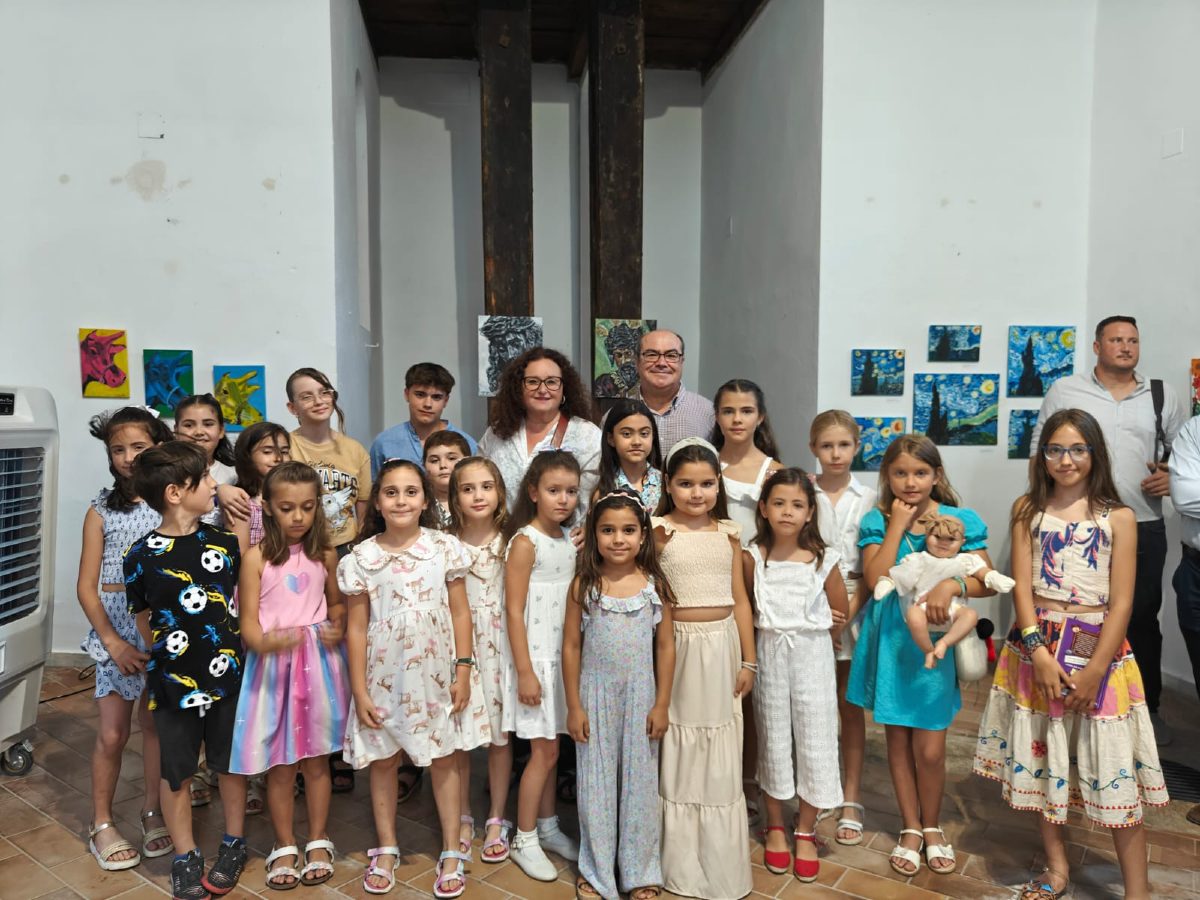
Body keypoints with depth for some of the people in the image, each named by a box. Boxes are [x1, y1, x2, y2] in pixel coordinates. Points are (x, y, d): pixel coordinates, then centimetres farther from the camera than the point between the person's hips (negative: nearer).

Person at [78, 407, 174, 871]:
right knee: (112, 733, 6)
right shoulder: (101, 511, -1)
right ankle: (101, 823, 25)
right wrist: (113, 641, -10)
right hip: (115, 628, 0)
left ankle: (153, 811, 30)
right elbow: (86, 586, -2)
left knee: (156, 724, 12)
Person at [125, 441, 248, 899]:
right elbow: (145, 622, 2)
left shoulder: (225, 543, -3)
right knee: (176, 773, 13)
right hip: (174, 681, -1)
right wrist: (168, 658, 4)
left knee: (230, 765, 14)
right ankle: (185, 858, 32)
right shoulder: (142, 556, -9)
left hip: (228, 676, 2)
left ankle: (233, 847, 35)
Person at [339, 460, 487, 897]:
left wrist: (463, 671, -5)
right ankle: (386, 849, 33)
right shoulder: (361, 557, -6)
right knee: (383, 761, 13)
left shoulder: (446, 548, -5)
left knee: (444, 759, 10)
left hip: (436, 673, 0)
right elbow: (356, 627, -2)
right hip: (384, 676, 1)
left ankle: (451, 852, 25)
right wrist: (359, 690, -4)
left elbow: (460, 613, -1)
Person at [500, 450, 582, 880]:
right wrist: (525, 671, -17)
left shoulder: (569, 538, 7)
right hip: (536, 658, -6)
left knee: (549, 748, 16)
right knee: (544, 751, 1)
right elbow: (514, 611, -16)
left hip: (565, 656, 6)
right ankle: (524, 839, 16)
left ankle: (547, 826, 31)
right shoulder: (525, 541, -14)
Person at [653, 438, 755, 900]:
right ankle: (681, 860, 24)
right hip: (677, 645, -3)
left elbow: (740, 600, 8)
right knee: (678, 749, 7)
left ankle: (721, 860, 28)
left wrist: (748, 659, 6)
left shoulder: (728, 532, 5)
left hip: (723, 644, 3)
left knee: (721, 754, 11)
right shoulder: (659, 530, -6)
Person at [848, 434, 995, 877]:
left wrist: (953, 584, -24)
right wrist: (897, 525, -15)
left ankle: (931, 827, 26)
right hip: (891, 639, 1)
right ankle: (910, 828, 30)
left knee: (930, 748, 0)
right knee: (898, 739, 12)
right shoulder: (877, 521, -2)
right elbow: (875, 579, -15)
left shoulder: (959, 519, -4)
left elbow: (988, 582, -5)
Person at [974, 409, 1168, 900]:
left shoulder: (1118, 518, -4)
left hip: (1097, 648, -2)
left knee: (1112, 764, 1)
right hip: (1037, 645, 2)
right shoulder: (1028, 509, 2)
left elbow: (1121, 603, -7)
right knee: (1041, 755, 12)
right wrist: (1038, 650, -14)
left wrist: (1095, 669, -13)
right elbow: (1022, 586, -4)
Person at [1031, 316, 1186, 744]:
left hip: (1144, 528, 2)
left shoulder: (1162, 395, 8)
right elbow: (1040, 448, 4)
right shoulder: (1065, 390, 1)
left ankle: (1147, 708, 25)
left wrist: (1172, 477, -4)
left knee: (1143, 618, 11)